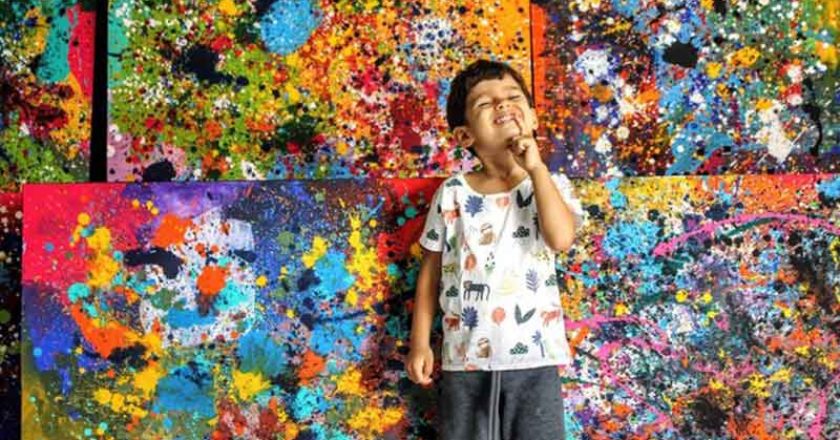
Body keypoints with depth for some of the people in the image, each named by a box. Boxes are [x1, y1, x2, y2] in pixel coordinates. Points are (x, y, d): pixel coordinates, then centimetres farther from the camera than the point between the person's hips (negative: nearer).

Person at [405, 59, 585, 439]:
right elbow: (431, 271, 6)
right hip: (464, 358, 1)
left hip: (533, 356, -1)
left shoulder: (551, 185, 0)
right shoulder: (452, 194, 1)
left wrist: (536, 168, -15)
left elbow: (561, 238, -21)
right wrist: (420, 342, 4)